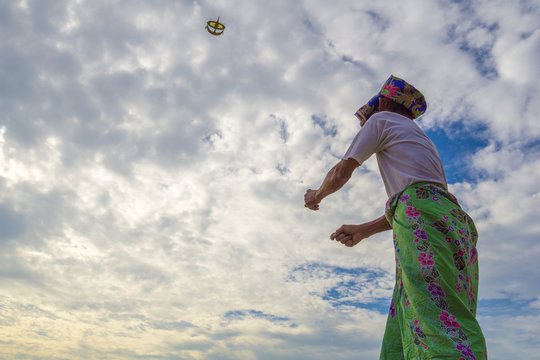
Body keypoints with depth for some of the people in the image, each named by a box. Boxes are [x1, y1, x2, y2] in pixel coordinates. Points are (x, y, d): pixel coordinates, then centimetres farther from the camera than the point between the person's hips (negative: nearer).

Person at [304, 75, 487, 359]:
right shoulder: (422, 139, 38)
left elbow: (341, 172, 13)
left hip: (424, 221, -8)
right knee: (404, 337, 1)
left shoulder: (381, 119, 15)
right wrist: (362, 231, 33)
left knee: (442, 332, -21)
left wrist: (316, 195, 33)